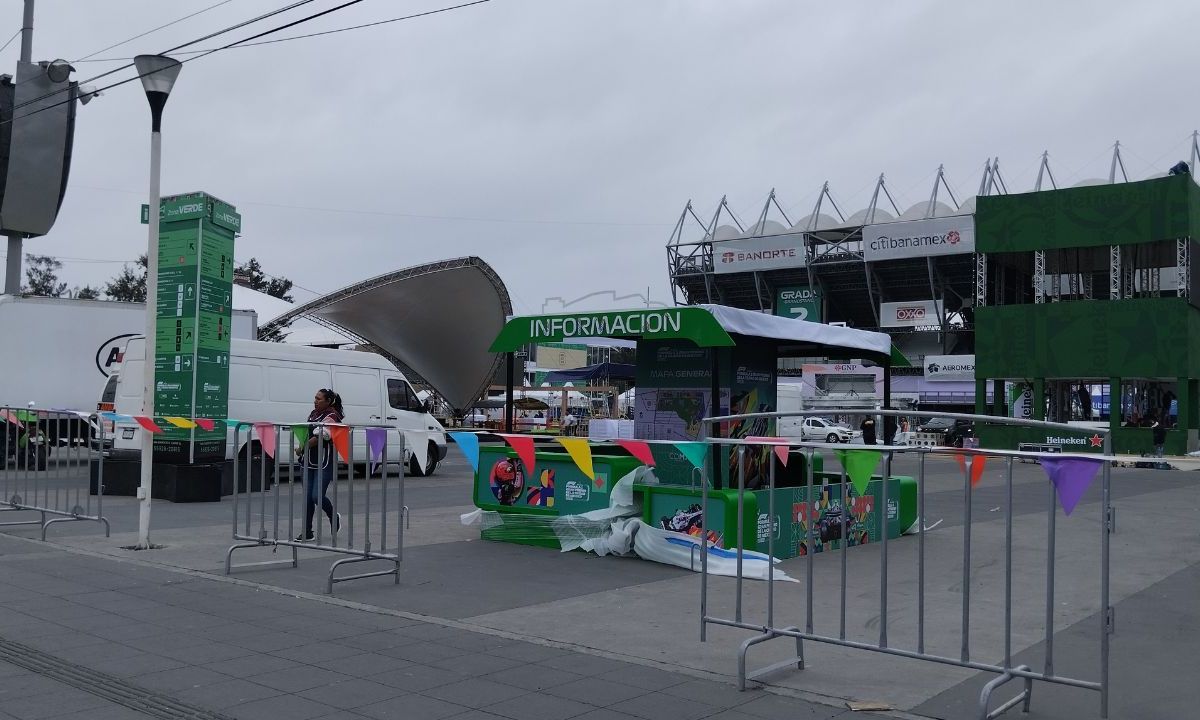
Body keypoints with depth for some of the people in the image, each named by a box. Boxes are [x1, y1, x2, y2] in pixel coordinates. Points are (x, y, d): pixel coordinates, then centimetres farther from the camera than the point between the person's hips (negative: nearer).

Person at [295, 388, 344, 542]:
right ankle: (307, 533, 11)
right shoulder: (314, 413, 14)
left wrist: (301, 449, -10)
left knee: (317, 496, -11)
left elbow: (320, 437, -17)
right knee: (308, 497, 5)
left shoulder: (331, 416, -12)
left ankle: (334, 517, 19)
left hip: (324, 461, -8)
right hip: (309, 460, 8)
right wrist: (303, 450, 6)